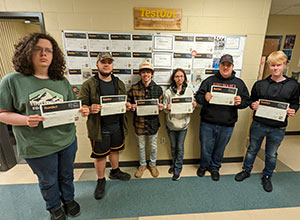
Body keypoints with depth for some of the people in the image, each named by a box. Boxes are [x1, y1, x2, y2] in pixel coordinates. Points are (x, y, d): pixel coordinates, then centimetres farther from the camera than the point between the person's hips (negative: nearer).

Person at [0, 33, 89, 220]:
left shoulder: (62, 81, 2)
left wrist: (82, 111, -14)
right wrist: (25, 120, -24)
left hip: (67, 141, 3)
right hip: (37, 147, -2)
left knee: (67, 175, 23)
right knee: (48, 181, 20)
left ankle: (68, 199, 52)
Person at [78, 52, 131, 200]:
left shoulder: (119, 83, 8)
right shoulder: (89, 84, -6)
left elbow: (125, 102, 16)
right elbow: (81, 105, -6)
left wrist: (127, 106, -6)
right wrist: (90, 109, -27)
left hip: (117, 125, 4)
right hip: (99, 127, -3)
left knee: (115, 150, 20)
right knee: (99, 155, 11)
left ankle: (115, 171, 45)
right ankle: (101, 180, 34)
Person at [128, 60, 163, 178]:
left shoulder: (158, 89, -2)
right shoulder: (133, 88, -4)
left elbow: (161, 104, 6)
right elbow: (129, 104, 4)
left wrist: (161, 107, -17)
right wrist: (132, 107, -18)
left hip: (153, 122, 0)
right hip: (139, 122, 0)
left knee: (153, 146, 17)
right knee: (141, 146, 18)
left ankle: (153, 164, 43)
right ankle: (142, 165, 43)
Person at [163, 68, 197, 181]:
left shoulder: (189, 91, -1)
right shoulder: (168, 92, -4)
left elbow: (191, 110, 3)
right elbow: (165, 110, -2)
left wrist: (193, 106, -18)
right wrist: (167, 108, -24)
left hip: (183, 124, 0)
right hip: (171, 124, 1)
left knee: (180, 147, 9)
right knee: (173, 146, 17)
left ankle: (177, 169, 26)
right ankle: (174, 164, 41)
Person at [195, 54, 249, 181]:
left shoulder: (239, 83, 7)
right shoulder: (210, 80, 2)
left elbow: (246, 100, 8)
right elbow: (198, 96, 0)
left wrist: (240, 102, -15)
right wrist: (204, 98, -22)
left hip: (227, 125, 2)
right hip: (207, 123, -1)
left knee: (220, 148, 17)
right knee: (206, 147, 10)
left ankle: (215, 168, 42)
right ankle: (204, 165, 38)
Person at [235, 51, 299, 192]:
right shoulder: (260, 84, -2)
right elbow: (252, 100, 6)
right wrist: (253, 105, -15)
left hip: (278, 128, 0)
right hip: (258, 125, 0)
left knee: (271, 155, 16)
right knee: (252, 149, 16)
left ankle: (267, 176, 40)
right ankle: (246, 170, 38)